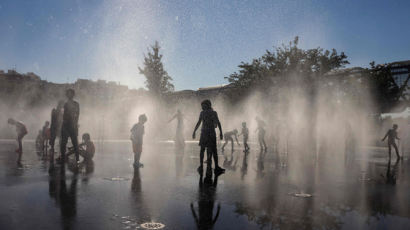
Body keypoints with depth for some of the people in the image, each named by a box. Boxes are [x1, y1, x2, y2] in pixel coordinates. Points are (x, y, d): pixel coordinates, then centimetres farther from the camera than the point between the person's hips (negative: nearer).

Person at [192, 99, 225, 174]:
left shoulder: (202, 112, 2)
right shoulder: (214, 113, 8)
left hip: (204, 133, -1)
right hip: (212, 133, 1)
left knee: (202, 149, 4)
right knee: (214, 150, 2)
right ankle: (216, 167, 1)